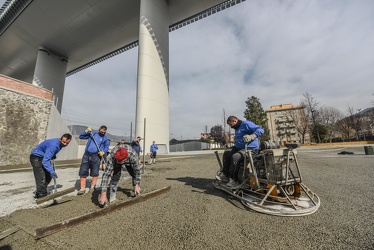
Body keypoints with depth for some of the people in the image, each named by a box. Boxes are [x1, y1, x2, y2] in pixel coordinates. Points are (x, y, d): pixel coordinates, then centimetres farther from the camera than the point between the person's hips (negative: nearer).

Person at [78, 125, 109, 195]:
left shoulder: (105, 138, 9)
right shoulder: (92, 134, 13)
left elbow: (107, 147, 7)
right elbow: (81, 136, 14)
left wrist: (103, 152, -13)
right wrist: (86, 131, -2)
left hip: (96, 156, -2)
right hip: (86, 154, 2)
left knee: (95, 173, 3)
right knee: (83, 172, 1)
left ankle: (92, 187, 18)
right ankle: (82, 188, 11)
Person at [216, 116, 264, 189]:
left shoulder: (246, 124, -11)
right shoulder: (237, 128, 19)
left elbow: (260, 130, -21)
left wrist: (251, 137, -35)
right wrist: (236, 143, 17)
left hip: (250, 148, -10)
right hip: (238, 147, 10)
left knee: (235, 157, -29)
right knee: (226, 153, -3)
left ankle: (234, 180, -14)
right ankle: (225, 174, -3)